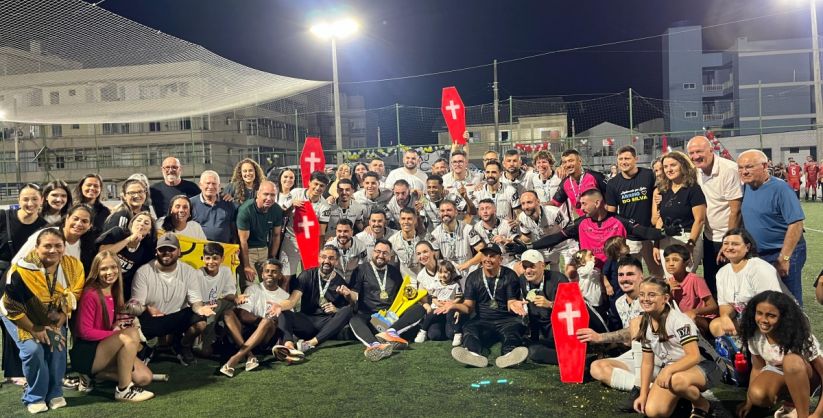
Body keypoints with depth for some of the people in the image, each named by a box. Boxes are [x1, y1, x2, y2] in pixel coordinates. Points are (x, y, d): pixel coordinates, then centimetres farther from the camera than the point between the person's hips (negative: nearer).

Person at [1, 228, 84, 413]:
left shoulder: (74, 267, -18)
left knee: (58, 347, -17)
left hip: (52, 319, 3)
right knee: (33, 350, -23)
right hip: (20, 317, -3)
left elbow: (71, 300, -5)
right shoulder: (22, 269, -31)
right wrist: (34, 330, -18)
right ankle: (35, 397, -2)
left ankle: (55, 394, 4)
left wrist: (57, 326, -12)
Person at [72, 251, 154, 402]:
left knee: (144, 378, -8)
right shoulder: (90, 295, -15)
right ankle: (124, 390, -21)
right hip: (86, 354, -7)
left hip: (107, 350, 8)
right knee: (132, 333, -30)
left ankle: (96, 374, 7)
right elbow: (85, 332, -17)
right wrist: (115, 333, -17)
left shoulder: (114, 294, 8)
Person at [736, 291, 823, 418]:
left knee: (791, 360, -39)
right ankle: (793, 403, 0)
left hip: (806, 374, -3)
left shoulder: (800, 337, -30)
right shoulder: (754, 336, -18)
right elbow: (757, 368, -3)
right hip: (776, 371, 3)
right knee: (757, 396, -32)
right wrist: (749, 402, -4)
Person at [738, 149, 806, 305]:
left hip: (783, 253, -7)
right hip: (756, 255, 7)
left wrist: (784, 258, -24)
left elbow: (796, 224, -21)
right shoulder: (746, 187, 4)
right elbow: (740, 216, 15)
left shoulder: (780, 188, -17)